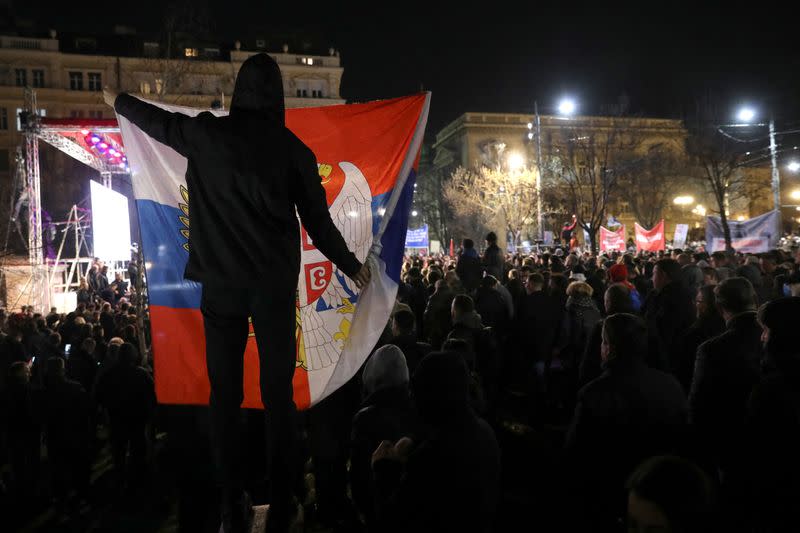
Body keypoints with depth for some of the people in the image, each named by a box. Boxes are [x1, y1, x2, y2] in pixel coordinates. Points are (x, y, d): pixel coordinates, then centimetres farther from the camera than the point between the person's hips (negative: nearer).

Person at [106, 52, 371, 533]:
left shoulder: (206, 134, 2)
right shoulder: (292, 148, -1)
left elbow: (157, 121, 22)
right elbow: (317, 220, 2)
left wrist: (119, 101, 43)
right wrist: (351, 265, 15)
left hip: (222, 282, 1)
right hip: (275, 283, 0)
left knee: (226, 393, 8)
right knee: (278, 392, 6)